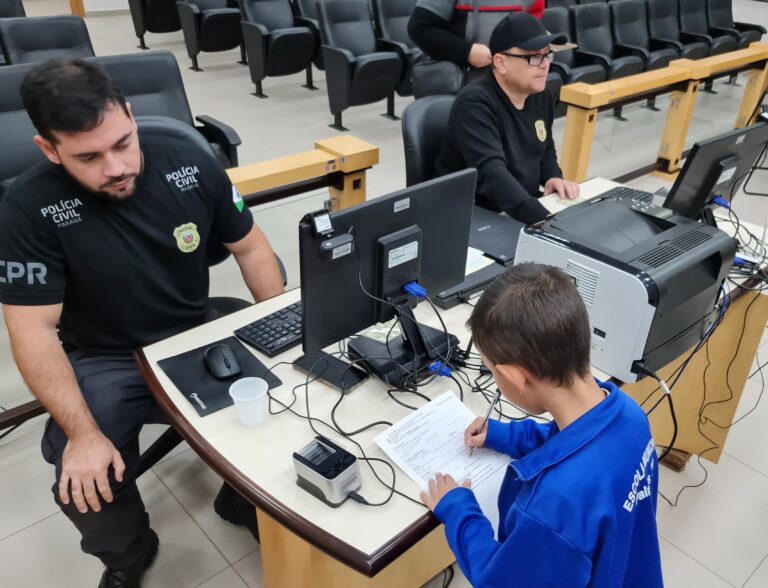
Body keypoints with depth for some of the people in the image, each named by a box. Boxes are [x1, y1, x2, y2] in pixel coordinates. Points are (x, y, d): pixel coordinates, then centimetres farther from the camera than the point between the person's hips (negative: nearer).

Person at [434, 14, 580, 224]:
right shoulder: (475, 105, -21)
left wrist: (553, 177, -1)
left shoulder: (541, 96, 5)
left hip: (526, 208, 8)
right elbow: (491, 173, -34)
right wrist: (547, 222, -44)